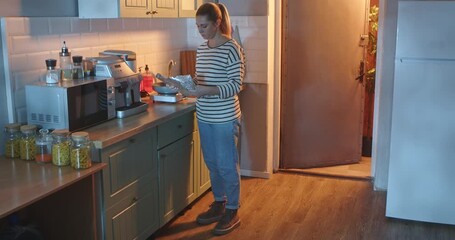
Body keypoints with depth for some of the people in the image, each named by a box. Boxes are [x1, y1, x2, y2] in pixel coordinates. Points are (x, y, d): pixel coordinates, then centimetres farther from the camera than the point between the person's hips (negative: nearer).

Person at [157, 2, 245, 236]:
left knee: (227, 164, 3)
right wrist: (183, 85, -4)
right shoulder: (201, 49, 9)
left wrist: (204, 91, -29)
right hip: (204, 117, 7)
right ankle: (219, 204, 34)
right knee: (212, 162, 17)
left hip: (224, 118, -7)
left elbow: (235, 85, -18)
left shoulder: (231, 49, -13)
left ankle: (232, 211, 19)